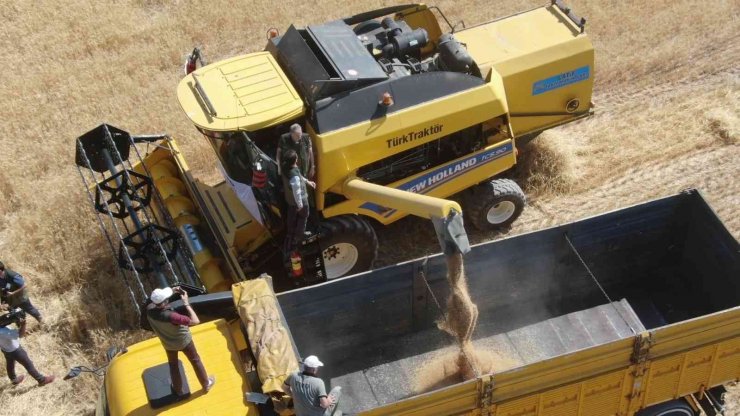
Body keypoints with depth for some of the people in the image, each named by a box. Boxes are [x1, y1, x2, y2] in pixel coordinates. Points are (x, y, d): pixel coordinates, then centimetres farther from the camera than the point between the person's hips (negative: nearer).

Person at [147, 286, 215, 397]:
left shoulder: (149, 309, -28)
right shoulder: (170, 316, -44)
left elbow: (155, 301, -1)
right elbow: (195, 321, -39)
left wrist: (171, 292, -13)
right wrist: (187, 303, -35)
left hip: (168, 343, 4)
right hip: (183, 340, -4)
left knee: (173, 365, 29)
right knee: (195, 361, 23)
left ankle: (179, 391, 47)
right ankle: (206, 384, 44)